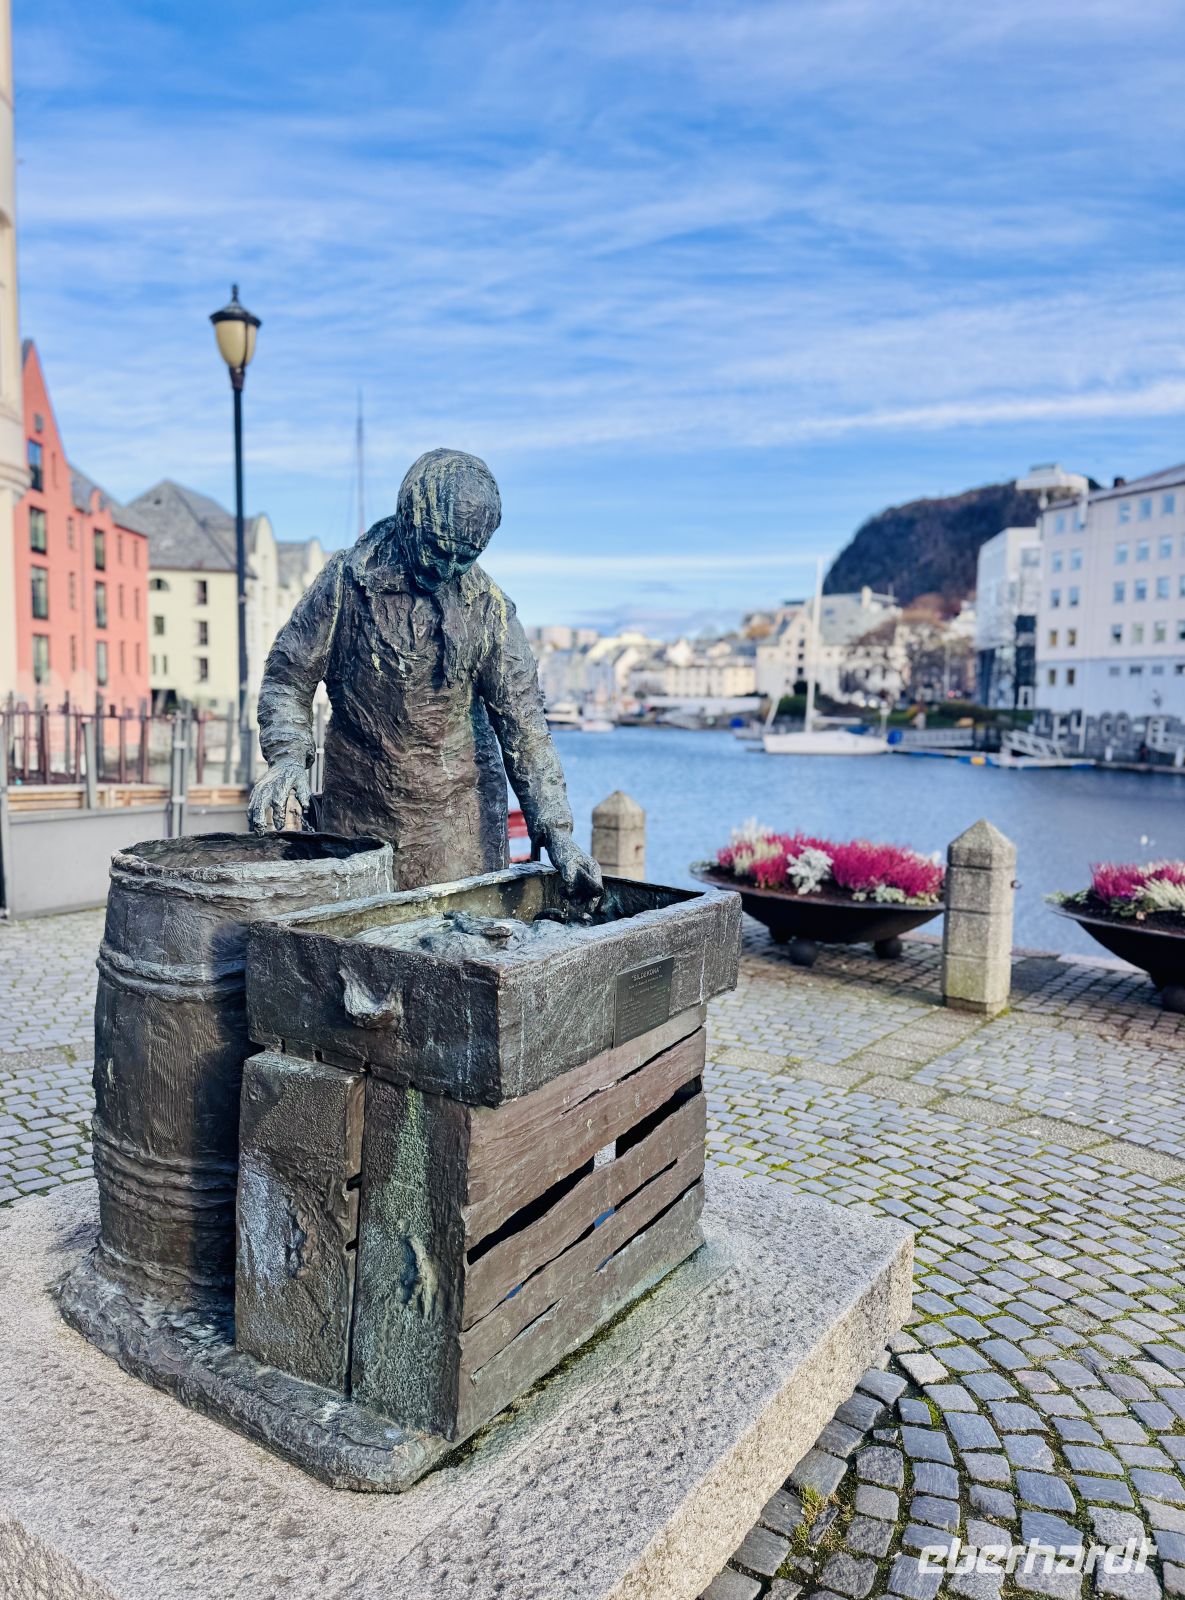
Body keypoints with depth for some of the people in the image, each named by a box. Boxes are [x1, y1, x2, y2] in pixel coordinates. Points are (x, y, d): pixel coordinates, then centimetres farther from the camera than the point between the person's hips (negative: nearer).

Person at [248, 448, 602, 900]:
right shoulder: (345, 579, -6)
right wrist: (288, 755, -18)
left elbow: (522, 723, -5)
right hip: (357, 811, 0)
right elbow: (288, 677, 1)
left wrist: (556, 830, -13)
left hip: (459, 814, 1)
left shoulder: (487, 607, -4)